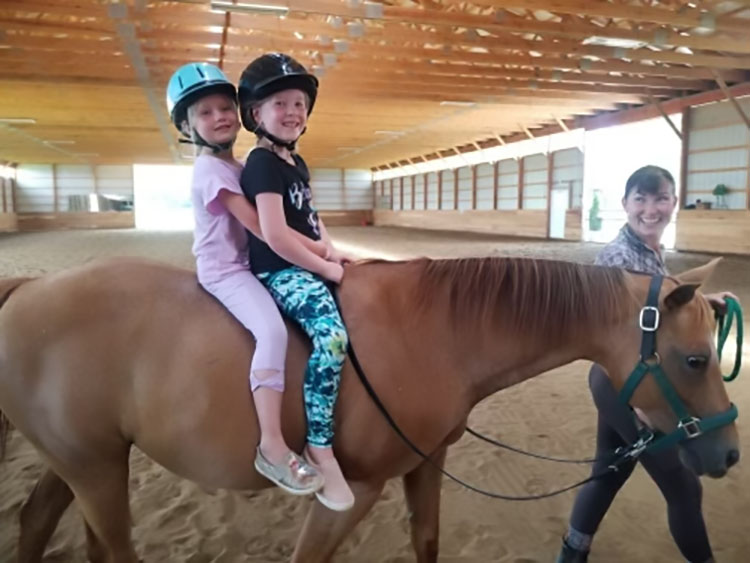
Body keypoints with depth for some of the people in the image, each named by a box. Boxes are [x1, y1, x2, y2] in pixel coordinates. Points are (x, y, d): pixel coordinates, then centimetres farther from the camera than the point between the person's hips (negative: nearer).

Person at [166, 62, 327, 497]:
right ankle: (272, 446, -29)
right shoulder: (212, 170, -16)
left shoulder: (238, 167, 15)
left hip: (247, 264, 10)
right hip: (224, 271, -10)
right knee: (272, 330, -31)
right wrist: (319, 250, -19)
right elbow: (260, 227, -23)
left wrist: (318, 248, 6)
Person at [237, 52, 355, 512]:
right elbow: (275, 236, -22)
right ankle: (320, 448, -19)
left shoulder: (297, 163, 17)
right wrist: (324, 267, -15)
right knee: (332, 335, -32)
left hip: (308, 266, 10)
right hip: (280, 272, -10)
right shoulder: (262, 164, -12)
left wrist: (332, 252, 9)